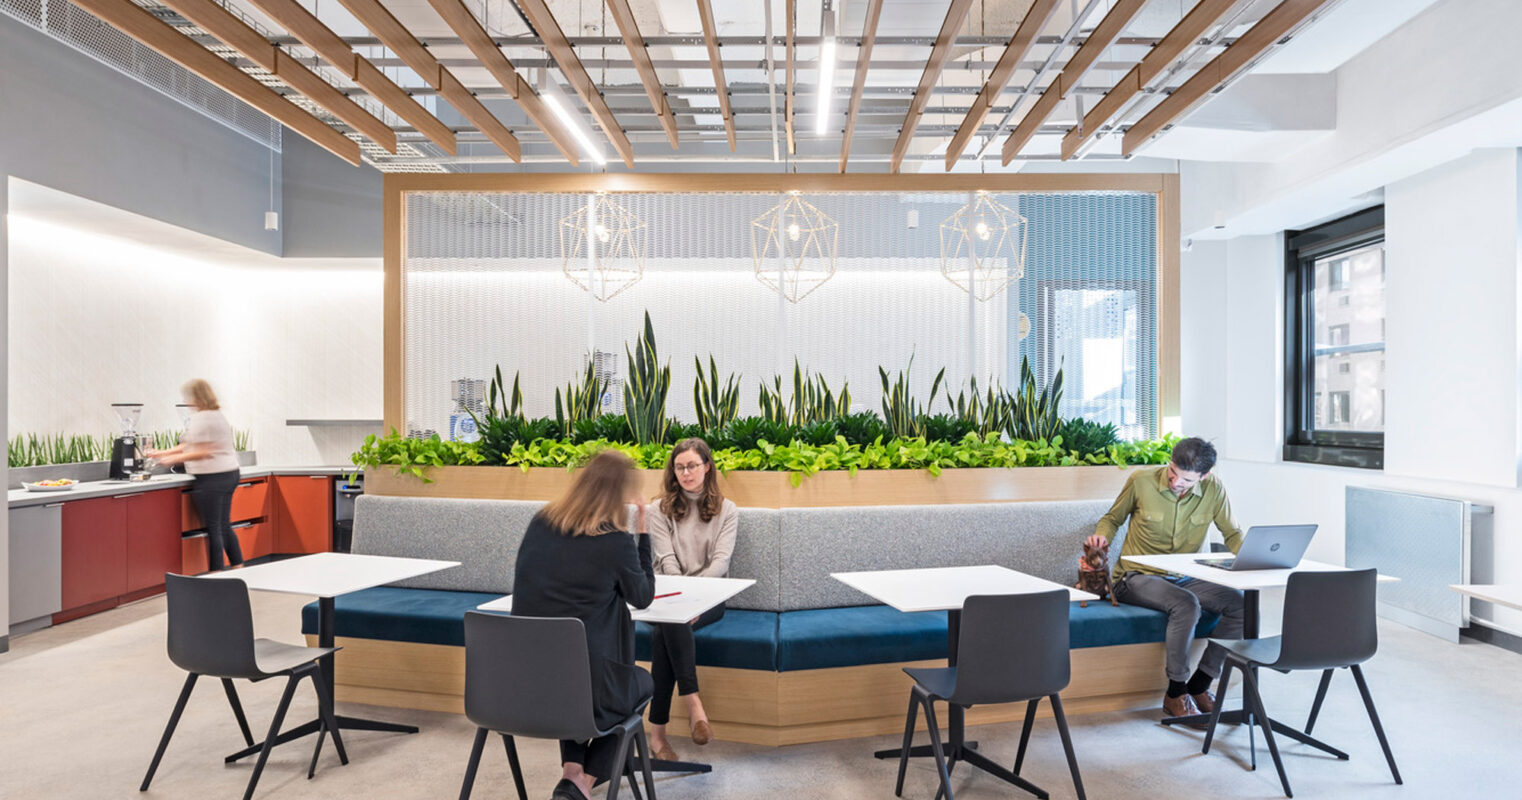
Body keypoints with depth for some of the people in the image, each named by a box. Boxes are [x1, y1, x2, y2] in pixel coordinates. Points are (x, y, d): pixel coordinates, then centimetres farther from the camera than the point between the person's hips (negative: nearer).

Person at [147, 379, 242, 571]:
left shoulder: (201, 418, -13)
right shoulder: (218, 415, 16)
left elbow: (202, 452, -18)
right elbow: (192, 445, 21)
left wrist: (173, 459, -10)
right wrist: (163, 453, 23)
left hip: (212, 478, -9)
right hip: (229, 474, 9)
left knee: (213, 528, -3)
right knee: (224, 526, 14)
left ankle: (216, 573, 2)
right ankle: (238, 566, 17)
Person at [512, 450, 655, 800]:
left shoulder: (539, 524, -1)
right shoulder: (616, 542, -16)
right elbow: (643, 598, 1)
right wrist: (642, 534, 1)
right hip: (585, 688, -5)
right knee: (642, 681, 28)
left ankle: (571, 770, 22)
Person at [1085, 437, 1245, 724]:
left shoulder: (1214, 490, -4)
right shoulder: (1141, 480, -10)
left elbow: (1233, 534, 9)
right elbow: (1112, 518, 5)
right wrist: (1101, 536, -16)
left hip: (1184, 578, 5)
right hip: (1137, 578, -4)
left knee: (1239, 604, -20)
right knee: (1186, 605, -33)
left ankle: (1198, 685, -5)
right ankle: (1175, 694, -14)